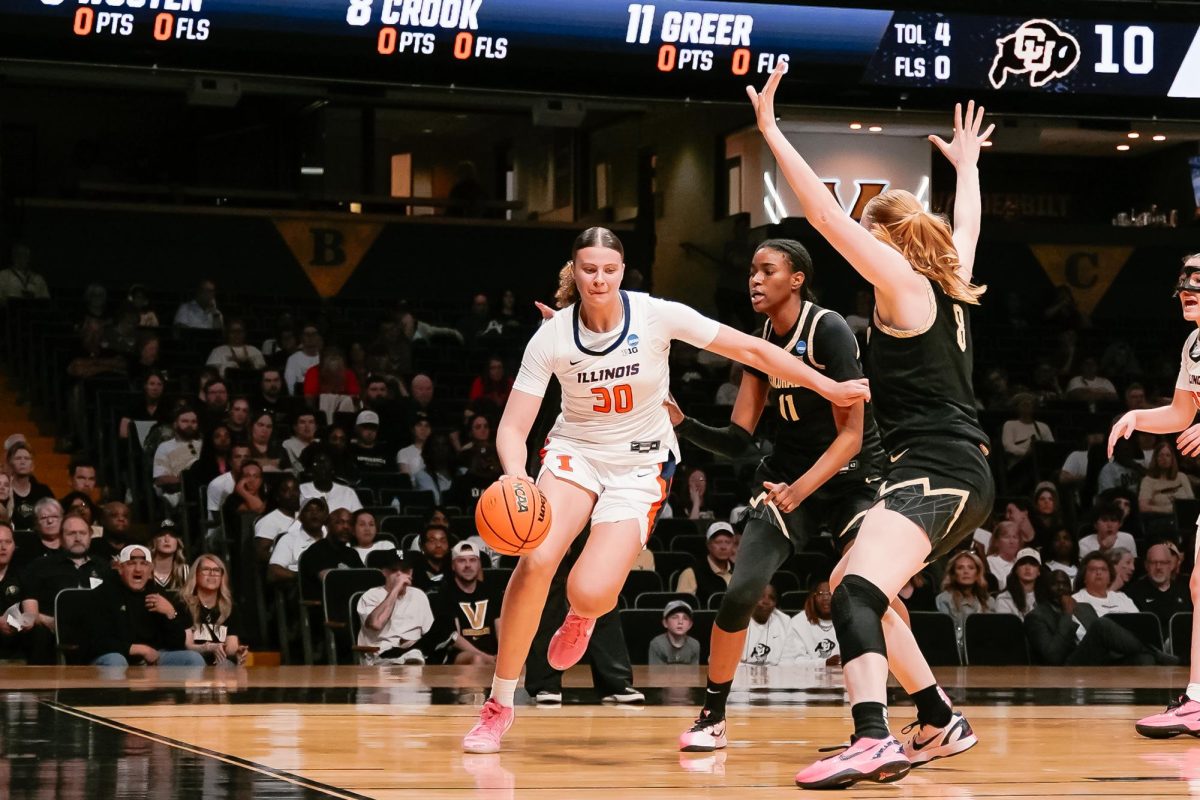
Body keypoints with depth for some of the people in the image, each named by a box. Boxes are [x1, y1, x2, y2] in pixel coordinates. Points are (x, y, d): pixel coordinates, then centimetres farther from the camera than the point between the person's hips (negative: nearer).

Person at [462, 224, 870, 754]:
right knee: (536, 560, -26)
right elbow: (513, 428, -13)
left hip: (640, 465, -1)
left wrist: (830, 388, -13)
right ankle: (498, 705, -10)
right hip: (575, 452, 1)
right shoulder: (551, 337, -13)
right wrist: (515, 475, -36)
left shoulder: (657, 316, -16)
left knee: (590, 592, -22)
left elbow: (751, 350, -11)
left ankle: (582, 617, 22)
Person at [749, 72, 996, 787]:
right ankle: (941, 723, 24)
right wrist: (967, 165, 56)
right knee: (854, 587, 22)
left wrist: (771, 131, -7)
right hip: (961, 475, 10)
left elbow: (827, 215, -11)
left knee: (858, 588, -28)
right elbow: (966, 226, 39)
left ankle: (873, 739, -49)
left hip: (937, 471, -10)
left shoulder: (903, 281, -5)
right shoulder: (948, 280, 17)